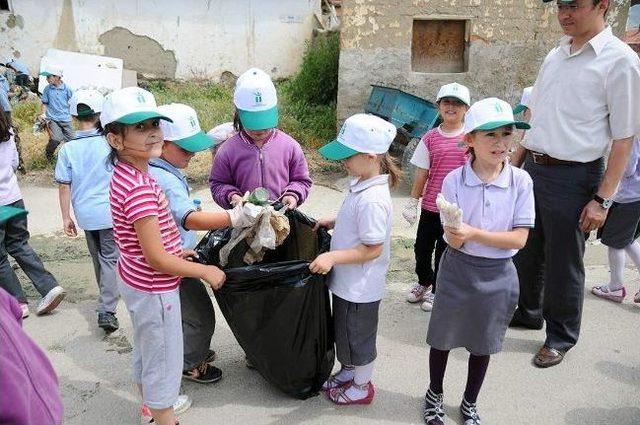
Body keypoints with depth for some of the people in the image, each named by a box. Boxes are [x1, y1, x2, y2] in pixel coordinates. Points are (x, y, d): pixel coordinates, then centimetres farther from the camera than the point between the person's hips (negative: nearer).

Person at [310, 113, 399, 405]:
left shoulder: (372, 200, -31)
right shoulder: (363, 185, -1)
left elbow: (373, 249, -28)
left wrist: (332, 257, -29)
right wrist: (334, 222, 4)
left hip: (359, 287, -9)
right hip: (348, 282, 9)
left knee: (358, 336, 13)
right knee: (345, 331, 27)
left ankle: (362, 386, 36)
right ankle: (349, 370, 49)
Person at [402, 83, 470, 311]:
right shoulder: (430, 138, -1)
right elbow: (422, 174, 4)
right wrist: (412, 203, 5)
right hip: (431, 206, 2)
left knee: (445, 250, 10)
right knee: (422, 247, 15)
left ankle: (436, 290, 32)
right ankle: (423, 282, 42)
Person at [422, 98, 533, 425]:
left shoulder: (520, 181, -11)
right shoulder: (454, 180, -13)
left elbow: (519, 238, -14)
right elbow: (453, 241, -13)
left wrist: (473, 233, -27)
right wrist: (455, 235, -38)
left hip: (498, 276, 1)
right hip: (457, 271, -1)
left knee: (482, 344, 19)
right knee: (443, 338, 16)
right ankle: (434, 395, 43)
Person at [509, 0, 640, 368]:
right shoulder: (556, 55, 10)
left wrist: (602, 199, -16)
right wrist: (514, 164, 16)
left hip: (572, 176, -6)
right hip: (532, 168, 7)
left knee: (563, 264, 7)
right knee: (527, 251, 19)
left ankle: (560, 337, 28)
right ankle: (528, 312, 42)